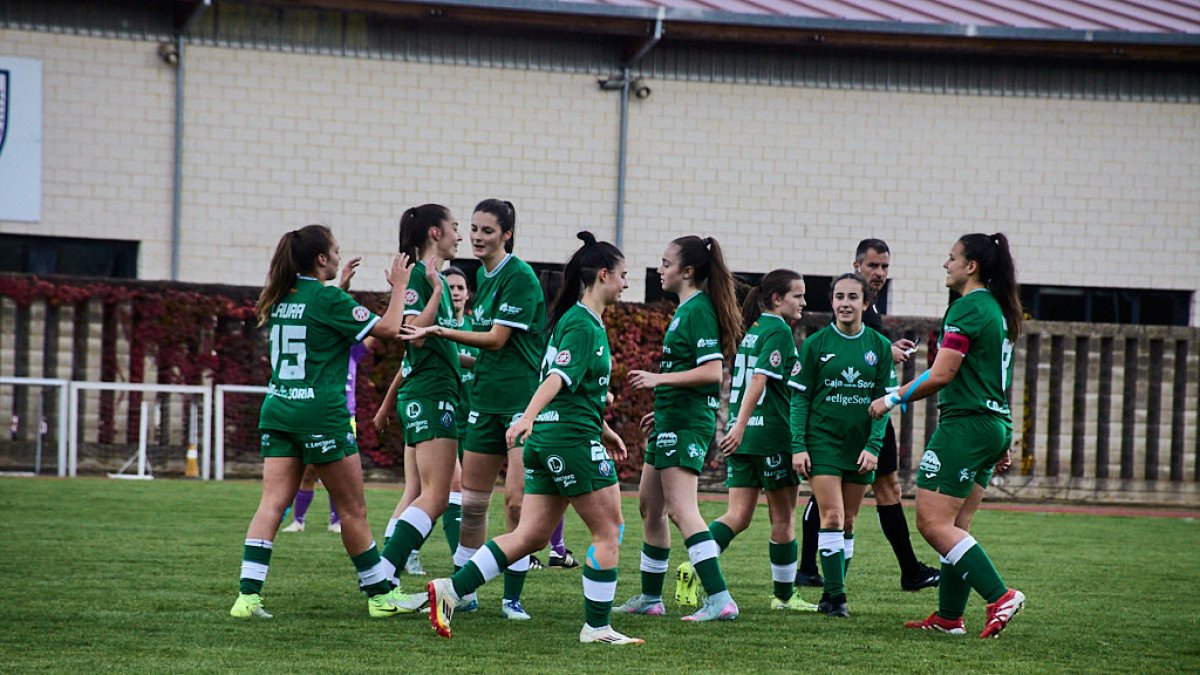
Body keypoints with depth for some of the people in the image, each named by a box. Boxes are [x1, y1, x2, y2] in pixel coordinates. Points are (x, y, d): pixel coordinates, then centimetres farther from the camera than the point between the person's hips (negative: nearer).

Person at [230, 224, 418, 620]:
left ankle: (248, 594, -14)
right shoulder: (328, 300, -11)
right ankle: (380, 594, 15)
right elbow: (389, 328, -7)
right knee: (353, 508, 5)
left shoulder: (281, 299, 10)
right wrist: (399, 286, 5)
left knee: (272, 504, -1)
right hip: (321, 413, -6)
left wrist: (342, 285, 31)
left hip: (278, 409, 6)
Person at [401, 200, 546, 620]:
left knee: (517, 499, -10)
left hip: (524, 399, -8)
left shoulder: (519, 277, -12)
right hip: (486, 400, 8)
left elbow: (497, 338, -16)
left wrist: (439, 332, -17)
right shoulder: (482, 275, 13)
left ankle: (512, 598, -2)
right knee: (472, 502, 8)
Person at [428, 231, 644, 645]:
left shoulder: (581, 321, 20)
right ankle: (597, 626, 4)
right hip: (572, 440, -10)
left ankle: (451, 590, -1)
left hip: (546, 441, 10)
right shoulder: (583, 325, -11)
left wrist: (604, 431, 35)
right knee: (608, 530, 0)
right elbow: (558, 378, -25)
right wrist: (527, 418, -36)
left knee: (530, 536, 7)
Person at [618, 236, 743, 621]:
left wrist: (658, 378, -23)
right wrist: (662, 410, 25)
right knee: (650, 504, 17)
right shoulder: (687, 309, 16)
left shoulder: (698, 310, -14)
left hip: (686, 424, -11)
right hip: (673, 420, 11)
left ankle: (720, 600, -22)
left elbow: (712, 371, -22)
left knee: (681, 509, -16)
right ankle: (650, 597, 26)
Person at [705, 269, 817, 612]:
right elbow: (758, 380, -19)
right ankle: (783, 594, 15)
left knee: (738, 516, 4)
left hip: (744, 433, 8)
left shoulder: (752, 329, 15)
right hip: (772, 433, -8)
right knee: (783, 517, 6)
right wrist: (739, 428, -25)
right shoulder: (779, 331, -10)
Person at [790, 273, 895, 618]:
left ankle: (833, 595, 15)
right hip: (822, 441, -3)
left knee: (847, 523, 7)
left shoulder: (879, 346, 3)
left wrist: (873, 446, -6)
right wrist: (798, 445, -8)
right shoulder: (815, 344, -2)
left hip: (860, 445, 3)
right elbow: (800, 397, -1)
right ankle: (835, 596, -11)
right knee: (832, 517, -12)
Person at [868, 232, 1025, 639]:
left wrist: (893, 399, -6)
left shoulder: (968, 308, -13)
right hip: (995, 425, 10)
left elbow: (941, 375, -17)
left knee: (933, 522, -11)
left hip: (966, 424, -10)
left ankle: (1000, 596, -18)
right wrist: (1001, 443, 28)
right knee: (955, 528, 12)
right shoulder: (996, 309, 17)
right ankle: (949, 616, 13)